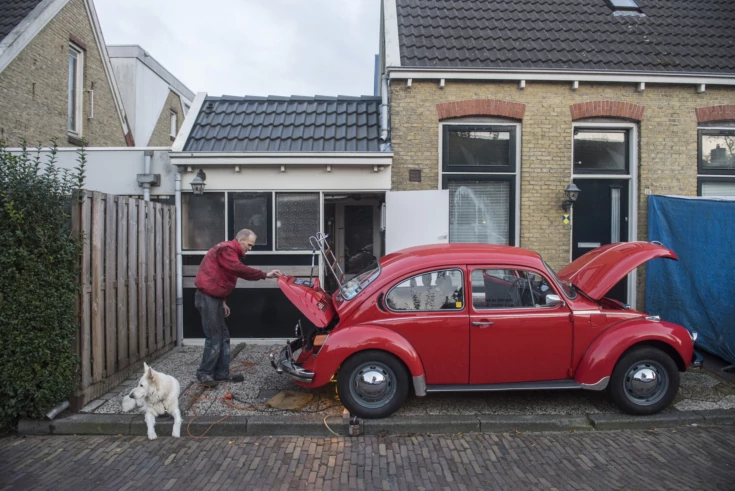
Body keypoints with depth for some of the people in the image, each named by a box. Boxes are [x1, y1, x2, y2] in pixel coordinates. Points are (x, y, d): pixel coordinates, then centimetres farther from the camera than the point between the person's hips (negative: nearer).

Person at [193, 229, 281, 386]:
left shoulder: (230, 251, 18)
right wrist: (265, 275, -28)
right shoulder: (226, 249, -14)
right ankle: (204, 373, 4)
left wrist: (223, 301, 18)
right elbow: (240, 270, -28)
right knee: (214, 338, -8)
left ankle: (222, 372, 16)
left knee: (223, 336, 11)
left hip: (213, 297, 11)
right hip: (207, 298, -11)